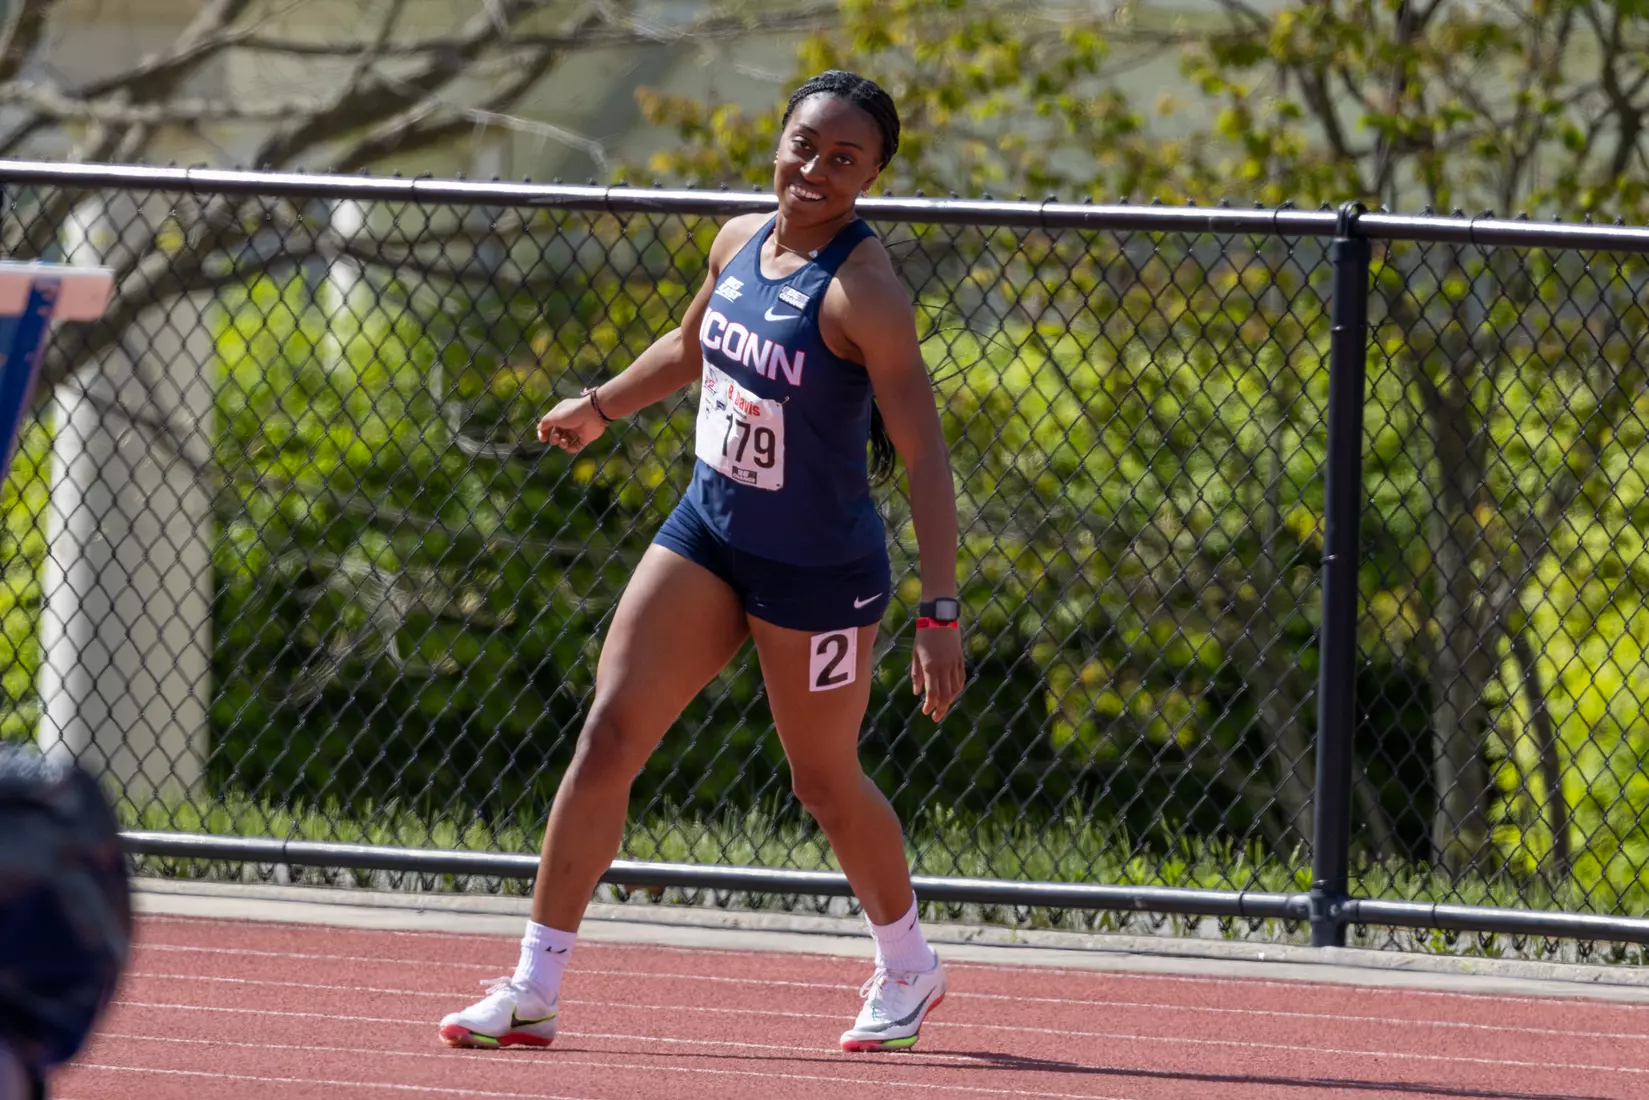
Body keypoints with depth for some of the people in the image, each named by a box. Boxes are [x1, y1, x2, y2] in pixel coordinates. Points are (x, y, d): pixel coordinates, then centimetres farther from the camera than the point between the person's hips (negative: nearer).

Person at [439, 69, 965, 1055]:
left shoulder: (864, 291, -22)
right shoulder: (741, 242, -1)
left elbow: (925, 458, -23)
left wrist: (941, 613, -27)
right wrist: (602, 406, 34)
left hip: (818, 571, -6)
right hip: (706, 533, 6)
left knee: (825, 781, 10)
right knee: (609, 735, -4)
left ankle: (908, 969, 37)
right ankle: (535, 990, -1)